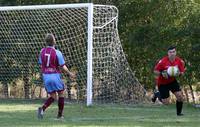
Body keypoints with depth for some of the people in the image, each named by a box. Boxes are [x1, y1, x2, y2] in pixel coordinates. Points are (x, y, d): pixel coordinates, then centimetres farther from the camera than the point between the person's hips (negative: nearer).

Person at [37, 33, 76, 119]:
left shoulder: (42, 51, 1)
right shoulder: (57, 53, -13)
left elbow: (41, 65, 10)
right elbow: (63, 66, -7)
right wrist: (70, 73, 9)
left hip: (46, 76, 5)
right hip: (55, 76, -5)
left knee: (53, 96, 14)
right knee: (61, 94, 14)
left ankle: (42, 108, -10)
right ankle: (60, 115, 16)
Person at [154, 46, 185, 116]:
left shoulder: (180, 61, -12)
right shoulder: (163, 61, -23)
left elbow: (182, 72, -2)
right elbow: (155, 71, -15)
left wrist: (179, 73, -25)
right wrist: (162, 74, -33)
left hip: (172, 81, 4)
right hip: (162, 83, -4)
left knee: (180, 96, -11)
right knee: (166, 102, -3)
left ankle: (179, 113, 8)